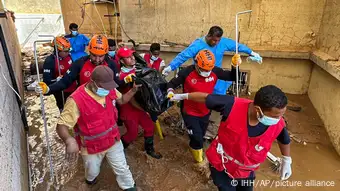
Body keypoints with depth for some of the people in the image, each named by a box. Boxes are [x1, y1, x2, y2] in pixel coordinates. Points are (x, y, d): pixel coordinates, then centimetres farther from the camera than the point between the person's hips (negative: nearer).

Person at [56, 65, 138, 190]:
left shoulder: (111, 90, -13)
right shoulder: (77, 100, -32)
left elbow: (121, 100, 8)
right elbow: (61, 125, -30)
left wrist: (133, 90, -10)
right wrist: (69, 141, -51)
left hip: (113, 140, 3)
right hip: (91, 146, -3)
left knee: (122, 169, 18)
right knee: (93, 171, 27)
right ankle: (90, 178, 65)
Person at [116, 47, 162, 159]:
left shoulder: (137, 69, -1)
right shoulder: (123, 76, -23)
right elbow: (130, 99, -23)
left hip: (139, 107, 7)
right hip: (129, 109, -7)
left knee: (149, 127, 13)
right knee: (133, 134, 7)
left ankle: (149, 149, 35)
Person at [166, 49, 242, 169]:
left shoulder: (215, 71, -13)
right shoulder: (186, 73, -24)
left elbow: (232, 77, -5)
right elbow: (172, 83, -13)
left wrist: (235, 66, -23)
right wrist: (170, 92, -35)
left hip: (205, 112, 5)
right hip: (190, 112, -4)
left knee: (201, 135, 24)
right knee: (197, 138, -2)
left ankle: (194, 146, 59)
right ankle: (199, 161, 28)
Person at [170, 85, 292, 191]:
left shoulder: (278, 124, -25)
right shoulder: (233, 106, -34)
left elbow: (284, 140, 0)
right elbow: (206, 97, -19)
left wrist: (287, 161, 13)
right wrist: (183, 96, -5)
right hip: (221, 164, -2)